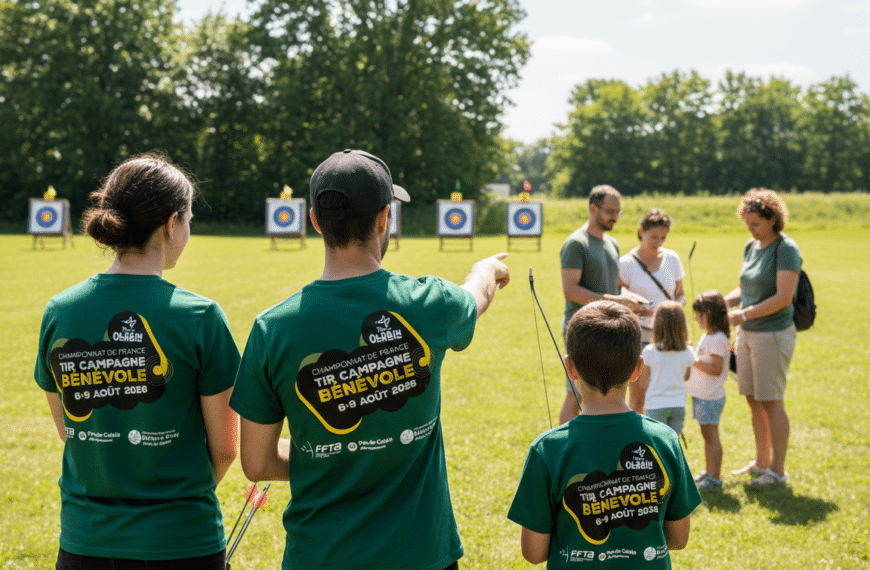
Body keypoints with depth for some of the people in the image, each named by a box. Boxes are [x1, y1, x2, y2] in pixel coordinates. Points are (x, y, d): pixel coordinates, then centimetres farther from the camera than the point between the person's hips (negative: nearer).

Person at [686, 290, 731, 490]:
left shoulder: (718, 340, -18)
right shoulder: (707, 337, 14)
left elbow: (717, 369, -22)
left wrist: (696, 362, -27)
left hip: (711, 397, -10)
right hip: (701, 395, 10)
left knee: (712, 436, -5)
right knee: (707, 435, 17)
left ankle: (714, 478, -1)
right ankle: (709, 472, 27)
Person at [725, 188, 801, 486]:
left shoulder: (786, 249, -13)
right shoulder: (751, 246, 10)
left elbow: (783, 297, -19)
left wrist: (743, 315, -19)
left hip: (773, 333, -7)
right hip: (747, 333, 7)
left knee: (771, 403, -2)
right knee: (754, 401, 12)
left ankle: (778, 470, 7)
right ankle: (761, 463, 25)